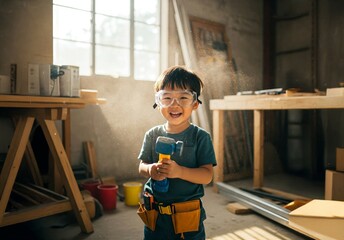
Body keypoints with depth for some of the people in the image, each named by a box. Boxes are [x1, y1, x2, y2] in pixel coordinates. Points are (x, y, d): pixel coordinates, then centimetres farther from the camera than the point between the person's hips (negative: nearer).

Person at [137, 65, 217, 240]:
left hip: (188, 215, -2)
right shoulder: (152, 135, -1)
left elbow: (207, 175, -14)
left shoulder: (200, 137, -10)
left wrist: (179, 171, -30)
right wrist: (150, 170, -18)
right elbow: (141, 166, 5)